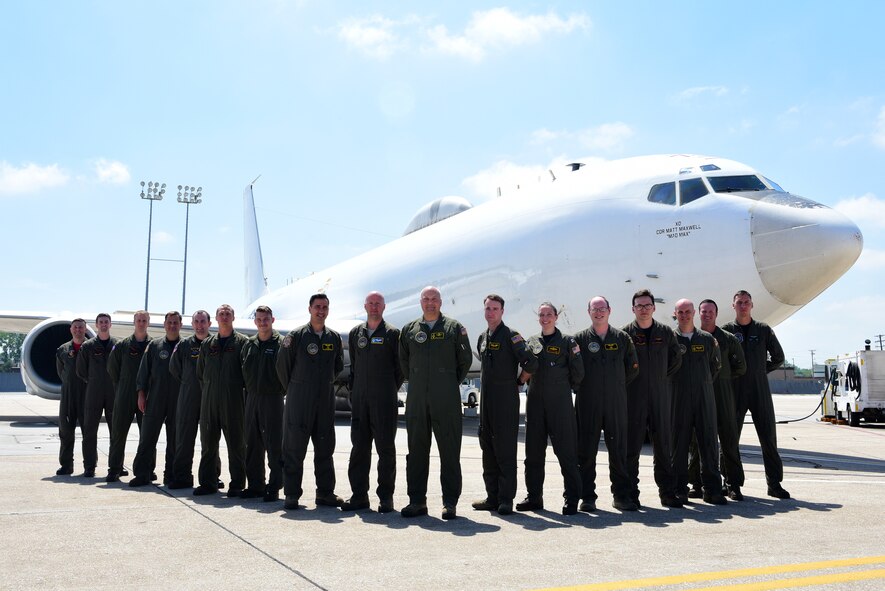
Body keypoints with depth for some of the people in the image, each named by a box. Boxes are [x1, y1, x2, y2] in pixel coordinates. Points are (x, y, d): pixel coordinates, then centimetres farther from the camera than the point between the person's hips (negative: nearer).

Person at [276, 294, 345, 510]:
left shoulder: (334, 338, 8)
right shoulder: (296, 336, -4)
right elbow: (282, 365, 2)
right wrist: (293, 388, 9)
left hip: (326, 400, 4)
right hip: (299, 400, -4)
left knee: (325, 447, 8)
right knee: (294, 448, -1)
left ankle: (325, 492, 16)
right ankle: (292, 494, 7)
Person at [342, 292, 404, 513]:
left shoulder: (393, 333, 0)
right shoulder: (355, 333, 13)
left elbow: (400, 367, 2)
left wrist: (390, 391, 1)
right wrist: (353, 391, 13)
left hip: (384, 400, -4)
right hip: (360, 399, 4)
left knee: (385, 447, 0)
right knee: (359, 446, 6)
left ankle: (386, 497, 8)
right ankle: (359, 495, 13)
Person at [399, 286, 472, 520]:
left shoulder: (454, 328, 4)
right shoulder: (409, 330, 11)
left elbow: (465, 359, 7)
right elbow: (403, 361, 19)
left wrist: (452, 384, 9)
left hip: (447, 400, -3)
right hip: (417, 399, 3)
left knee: (449, 450, 0)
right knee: (416, 450, 7)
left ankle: (450, 502, 7)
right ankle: (417, 501, 15)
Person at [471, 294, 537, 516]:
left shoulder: (510, 336, -8)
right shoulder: (483, 338, 14)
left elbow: (531, 363, -15)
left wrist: (518, 383, -3)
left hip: (506, 400, -7)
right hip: (486, 400, 8)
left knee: (505, 450, -4)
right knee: (488, 448, 10)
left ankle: (506, 499, 2)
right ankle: (492, 497, 18)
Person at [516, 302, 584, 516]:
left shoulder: (567, 341, 1)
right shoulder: (531, 342, 13)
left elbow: (577, 375, 1)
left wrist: (576, 355, -8)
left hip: (560, 402, -4)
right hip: (535, 401, 4)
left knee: (566, 450, -3)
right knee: (533, 452, 8)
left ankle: (572, 499, 6)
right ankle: (534, 497, 19)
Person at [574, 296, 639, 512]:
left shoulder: (622, 338, 7)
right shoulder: (580, 339, 3)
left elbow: (633, 368, 13)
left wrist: (619, 387, 10)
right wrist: (581, 387, 3)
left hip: (616, 403, 1)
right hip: (588, 404, -1)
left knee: (619, 449, 5)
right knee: (586, 451, 2)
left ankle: (621, 495, 15)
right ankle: (587, 497, 10)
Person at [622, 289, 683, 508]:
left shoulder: (666, 332, 7)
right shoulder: (625, 333, -1)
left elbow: (676, 358, 16)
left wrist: (662, 377, 11)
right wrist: (628, 381, -1)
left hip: (661, 397, 3)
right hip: (633, 398, -3)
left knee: (664, 446, 8)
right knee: (631, 447, 0)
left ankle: (667, 492, 17)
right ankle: (630, 493, 8)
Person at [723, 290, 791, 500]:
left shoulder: (764, 330, 7)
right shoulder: (726, 331, 2)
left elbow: (778, 358, 15)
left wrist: (760, 371, 9)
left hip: (760, 390, 1)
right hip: (734, 392, -1)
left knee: (769, 437, 2)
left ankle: (774, 483, 11)